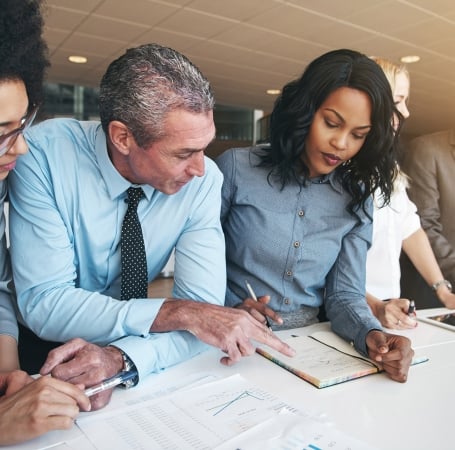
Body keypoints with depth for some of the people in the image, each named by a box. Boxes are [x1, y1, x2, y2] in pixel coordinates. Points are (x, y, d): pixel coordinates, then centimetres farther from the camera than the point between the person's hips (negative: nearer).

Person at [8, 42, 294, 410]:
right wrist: (179, 312, -31)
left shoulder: (203, 180, -16)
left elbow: (203, 307, -17)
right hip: (42, 354, -2)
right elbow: (44, 304, -23)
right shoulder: (44, 155, -21)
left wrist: (118, 358, -33)